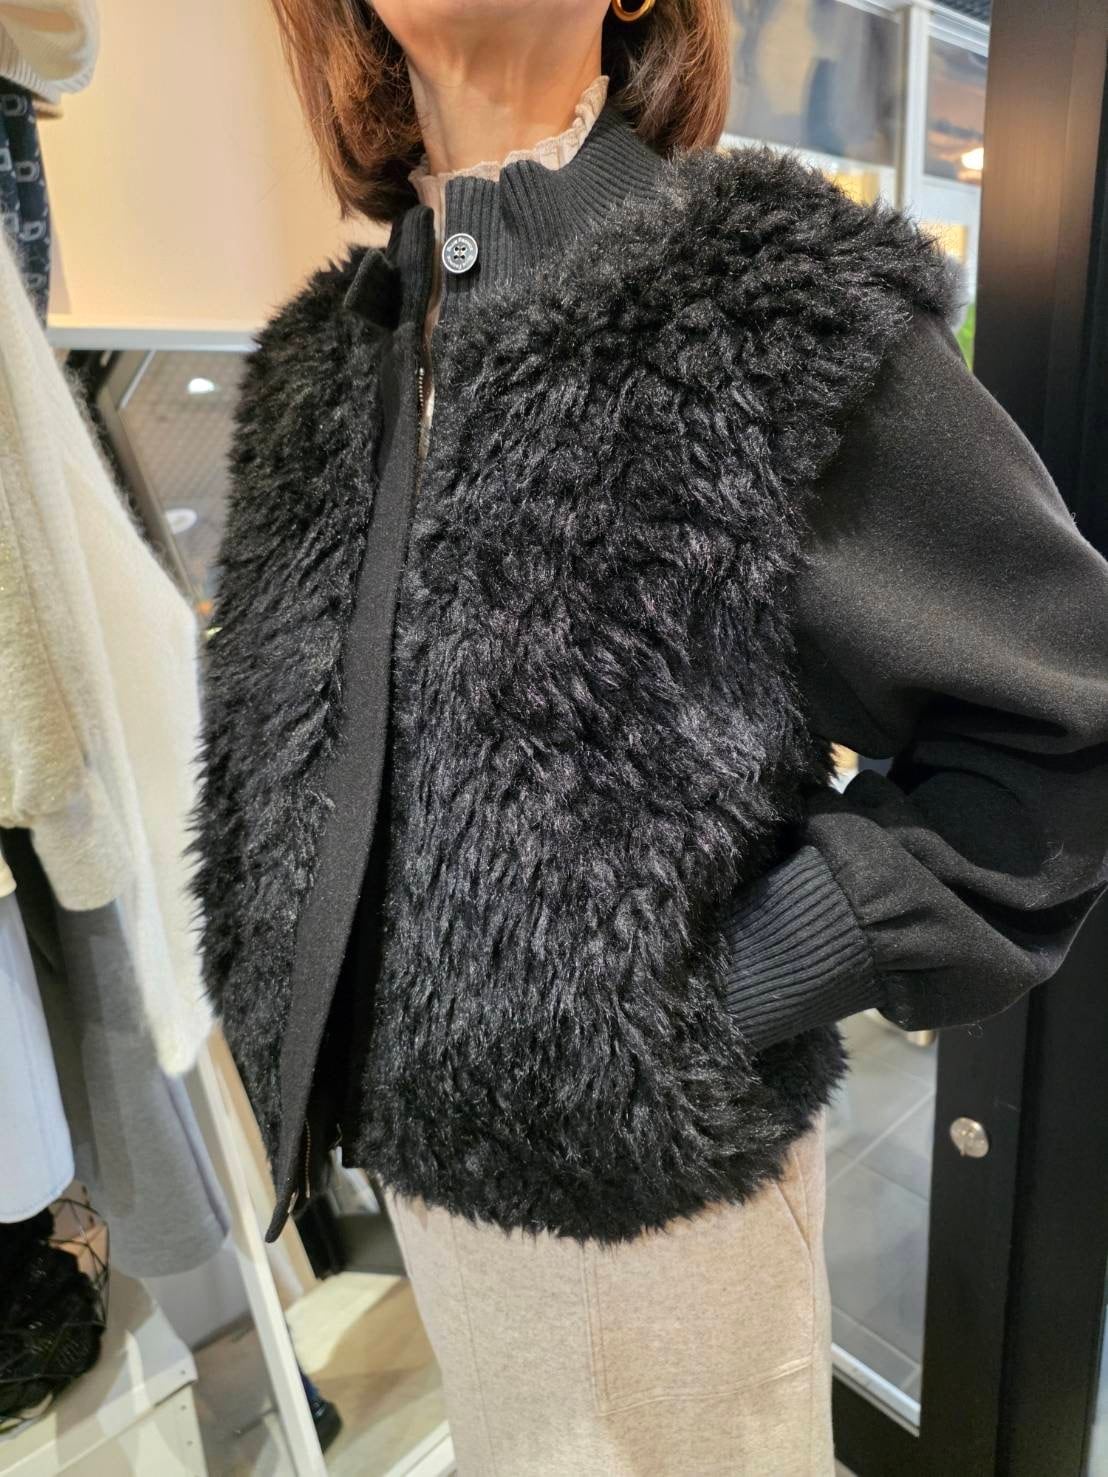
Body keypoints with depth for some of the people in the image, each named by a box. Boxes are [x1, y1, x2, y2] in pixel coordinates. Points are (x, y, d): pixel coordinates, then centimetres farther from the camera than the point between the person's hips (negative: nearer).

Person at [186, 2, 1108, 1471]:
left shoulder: (787, 312, -17)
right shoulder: (331, 355, 3)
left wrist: (754, 979, -17)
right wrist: (327, 1049, 6)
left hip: (650, 1166, -5)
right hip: (420, 1129, 6)